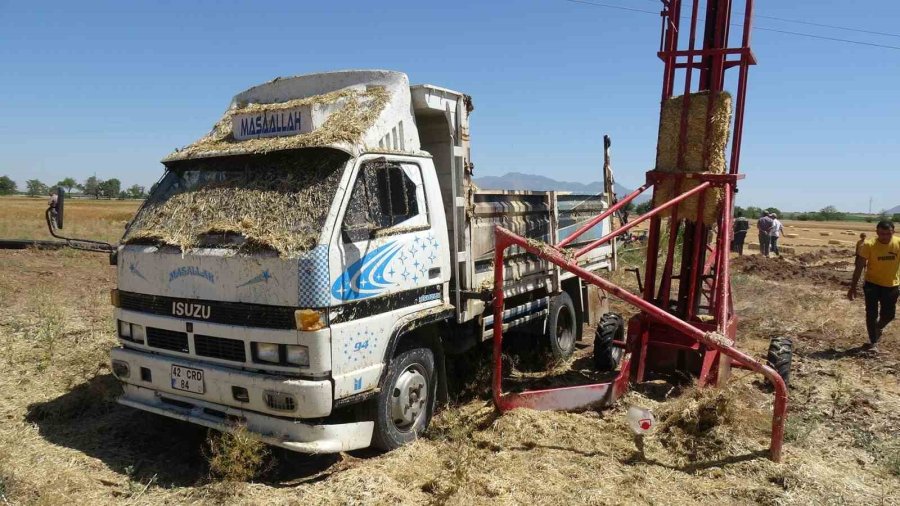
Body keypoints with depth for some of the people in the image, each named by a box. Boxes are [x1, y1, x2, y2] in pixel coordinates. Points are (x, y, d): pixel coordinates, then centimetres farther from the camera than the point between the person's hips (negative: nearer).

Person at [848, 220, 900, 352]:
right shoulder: (869, 245, -16)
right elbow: (859, 267, -11)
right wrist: (853, 287, -12)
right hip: (872, 284, -2)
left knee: (889, 314, 13)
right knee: (871, 314, -1)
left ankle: (878, 328, 45)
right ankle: (873, 342, 12)